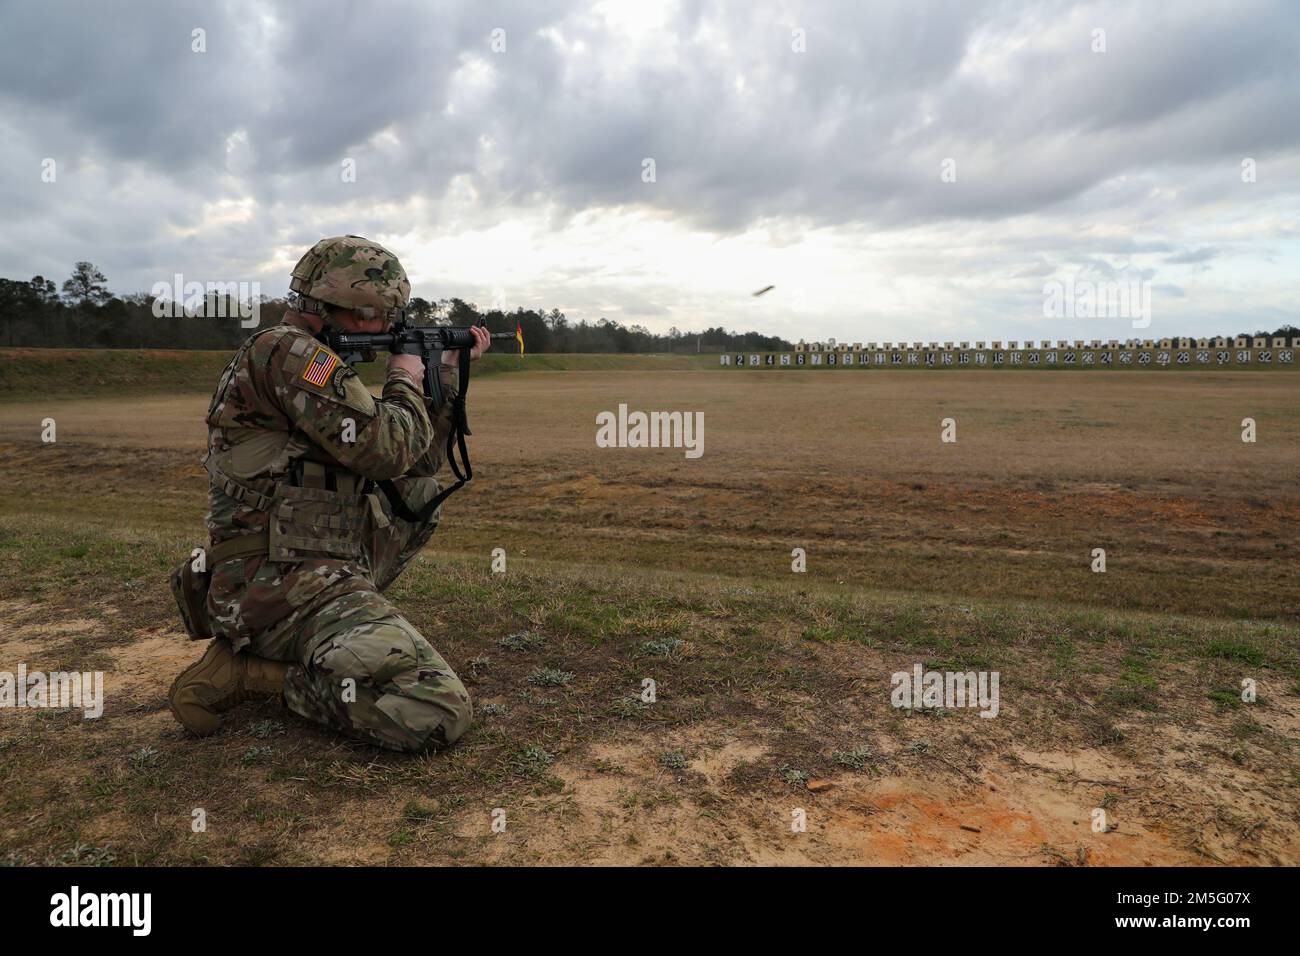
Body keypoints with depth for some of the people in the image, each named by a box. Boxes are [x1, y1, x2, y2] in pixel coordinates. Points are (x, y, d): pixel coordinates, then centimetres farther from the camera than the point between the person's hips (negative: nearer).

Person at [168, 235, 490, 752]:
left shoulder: (316, 364, 17)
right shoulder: (284, 351, -13)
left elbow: (416, 462, 21)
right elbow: (387, 449, -20)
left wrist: (448, 371, 22)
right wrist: (406, 379, -1)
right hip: (287, 589, -10)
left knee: (420, 494, 26)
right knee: (441, 713, -21)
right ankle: (251, 671, -5)